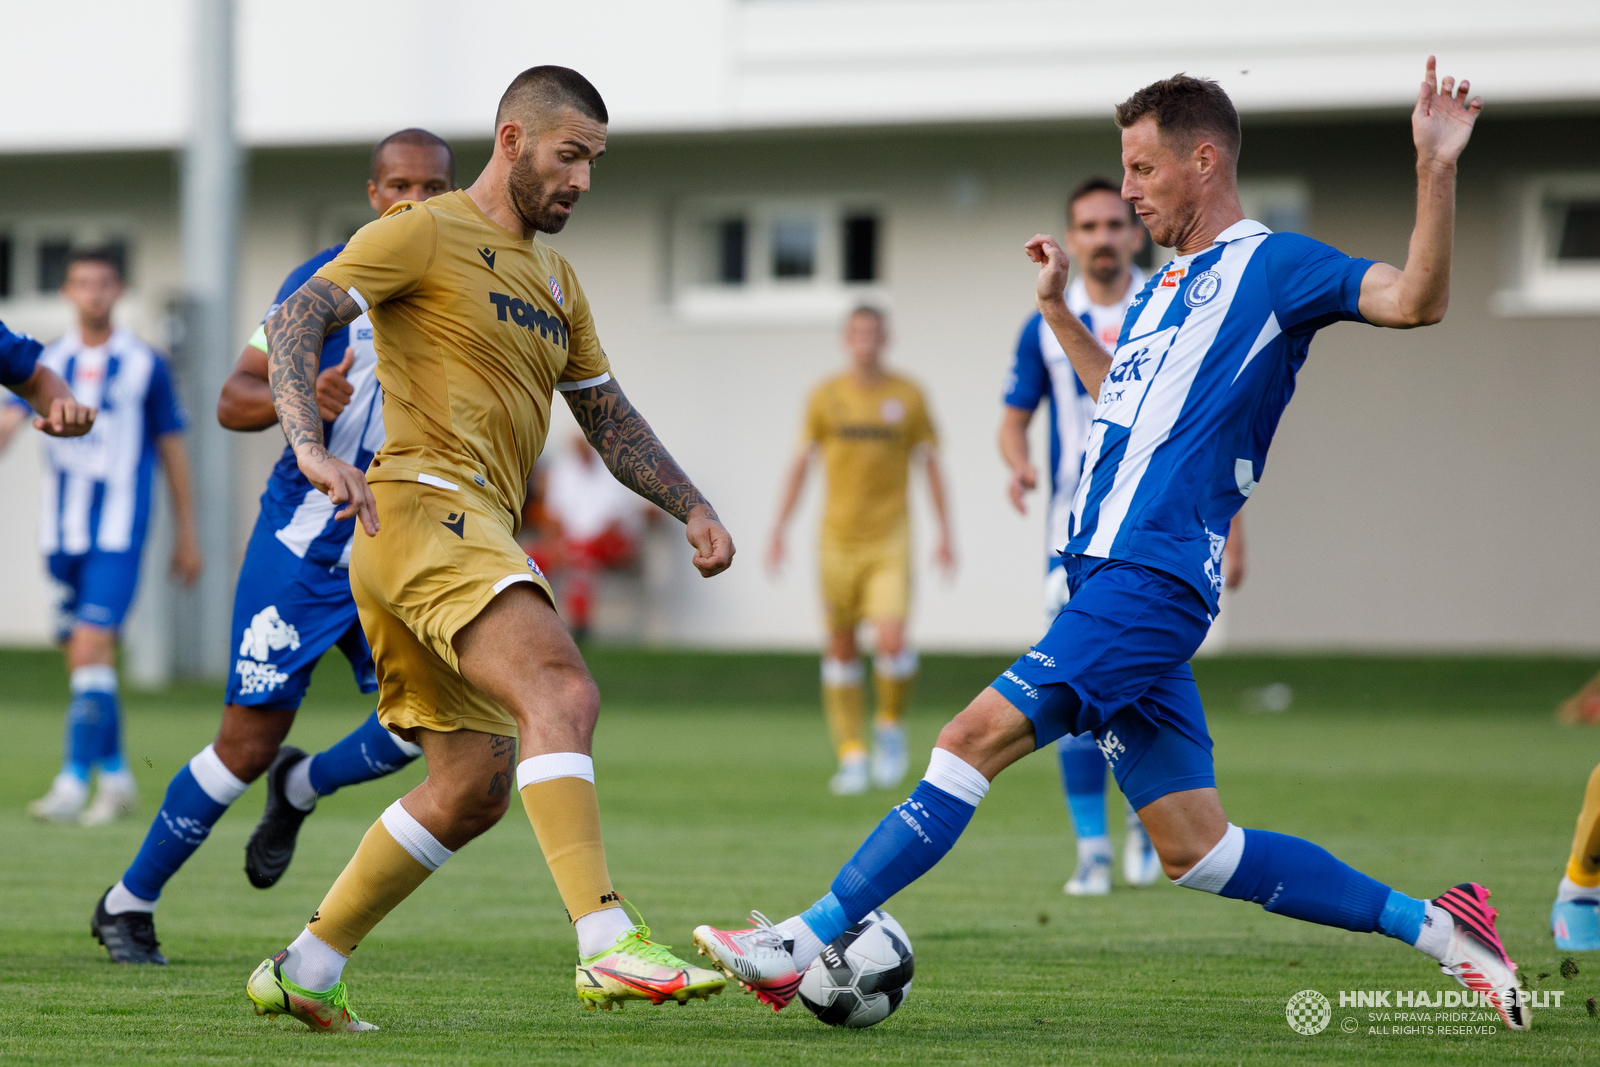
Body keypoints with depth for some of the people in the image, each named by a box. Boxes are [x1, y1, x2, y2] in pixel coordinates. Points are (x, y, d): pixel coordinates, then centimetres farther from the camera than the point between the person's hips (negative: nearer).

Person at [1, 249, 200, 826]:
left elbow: (172, 449, 6)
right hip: (64, 534, 5)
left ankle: (75, 781, -19)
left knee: (92, 649, -16)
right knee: (81, 659, 10)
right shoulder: (49, 362, 8)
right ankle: (115, 775, 24)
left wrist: (186, 534, 8)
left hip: (118, 534, -5)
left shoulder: (145, 365, 0)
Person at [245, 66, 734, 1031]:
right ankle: (608, 946, -38)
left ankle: (304, 975, 19)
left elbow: (608, 415, 30)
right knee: (563, 692, -27)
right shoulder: (423, 235, -2)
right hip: (426, 507, -10)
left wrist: (693, 509, 18)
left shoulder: (556, 280, 24)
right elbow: (296, 320, -11)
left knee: (474, 789, 10)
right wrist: (312, 444, -28)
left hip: (478, 533, 10)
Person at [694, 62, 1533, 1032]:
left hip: (1154, 578, -9)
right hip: (1113, 580, 9)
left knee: (981, 735, -16)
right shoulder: (1162, 293, 24)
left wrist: (1437, 171, -27)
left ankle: (804, 943, -17)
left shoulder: (1271, 264, -2)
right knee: (1194, 848, 6)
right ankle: (1437, 929, 10)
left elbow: (1416, 299, -15)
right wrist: (1059, 312, 35)